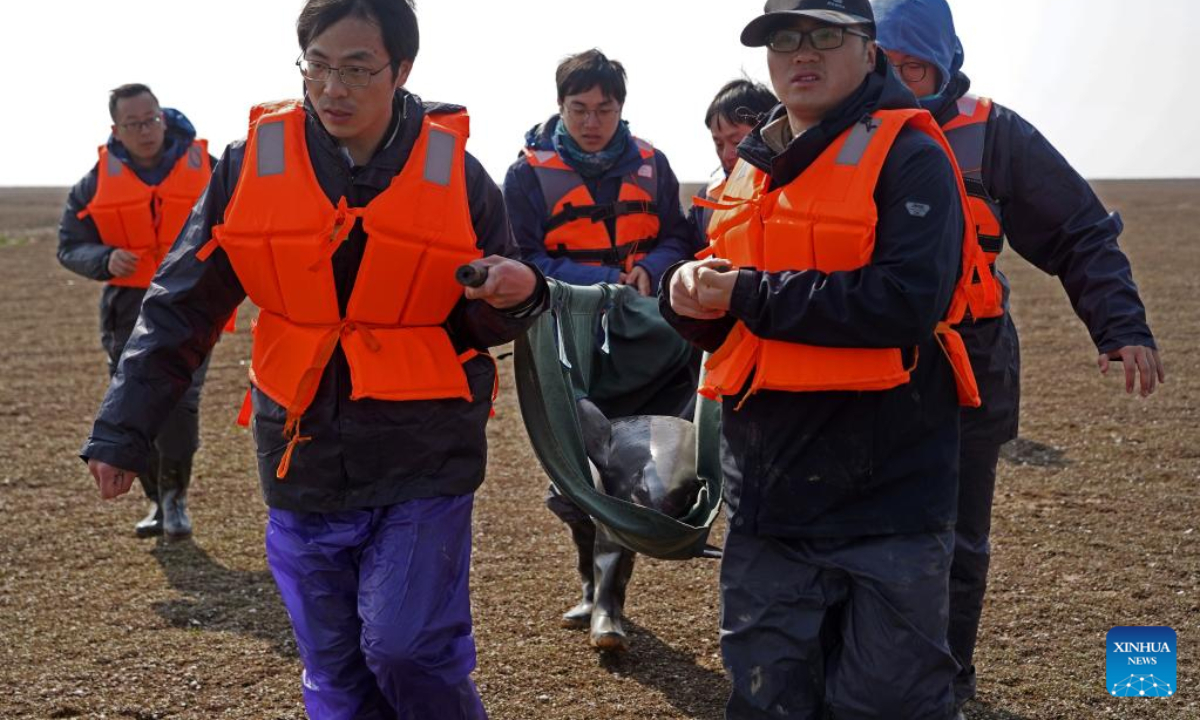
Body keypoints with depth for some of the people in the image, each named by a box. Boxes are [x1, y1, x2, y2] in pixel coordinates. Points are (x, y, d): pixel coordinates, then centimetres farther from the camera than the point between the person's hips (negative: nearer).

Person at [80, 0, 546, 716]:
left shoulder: (456, 174, -4)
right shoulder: (252, 165, -2)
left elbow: (483, 326, 6)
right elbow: (181, 308, 3)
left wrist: (513, 295, -18)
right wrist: (123, 430, 0)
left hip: (424, 462, -2)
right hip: (304, 462, 2)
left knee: (406, 649, -10)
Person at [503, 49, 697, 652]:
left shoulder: (649, 165, 4)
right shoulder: (530, 172, -4)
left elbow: (678, 240, 8)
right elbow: (524, 261, -10)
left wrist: (649, 270, -15)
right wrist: (605, 280, -21)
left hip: (640, 342, 1)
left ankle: (607, 598, 3)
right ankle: (596, 584, 29)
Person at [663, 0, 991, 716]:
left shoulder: (909, 156, -7)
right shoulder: (754, 169, 14)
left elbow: (908, 300, -22)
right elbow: (724, 324, 20)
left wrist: (752, 295, -17)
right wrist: (693, 295, -4)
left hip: (885, 493, -6)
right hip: (769, 495, 7)